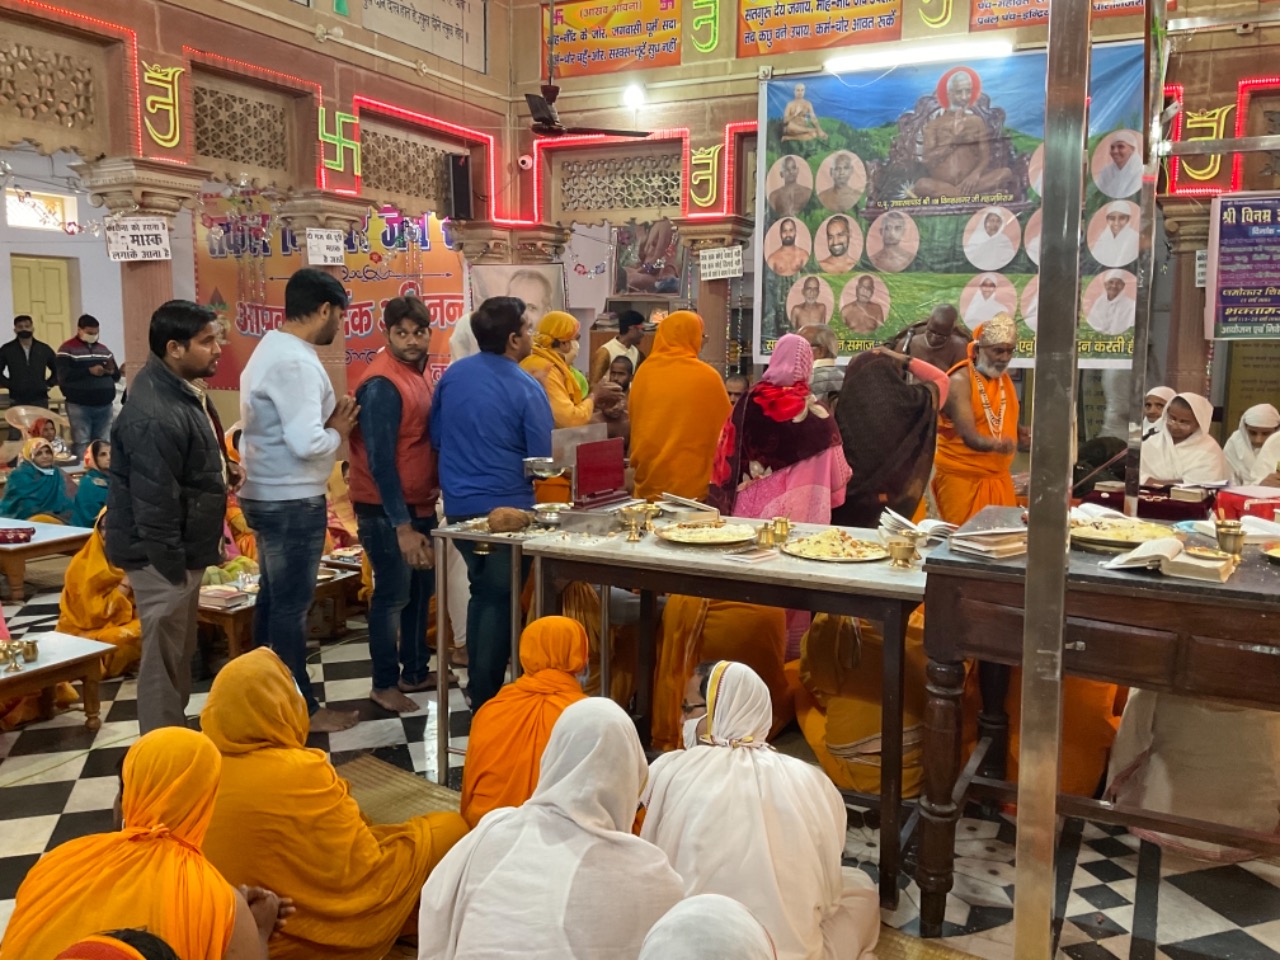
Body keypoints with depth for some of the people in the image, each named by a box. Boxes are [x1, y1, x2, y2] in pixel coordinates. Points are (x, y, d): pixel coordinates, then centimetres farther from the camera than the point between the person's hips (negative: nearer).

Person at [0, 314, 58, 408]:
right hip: (17, 401, -1)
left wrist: (49, 384, 8)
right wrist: (9, 384, 0)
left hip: (40, 399, 1)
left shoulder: (44, 349, 8)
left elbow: (58, 368, 17)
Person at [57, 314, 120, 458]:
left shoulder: (104, 349, 16)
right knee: (82, 444, -4)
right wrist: (89, 371, -21)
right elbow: (64, 376, -14)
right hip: (79, 406, -5)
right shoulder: (67, 349, -1)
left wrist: (112, 371, -9)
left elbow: (117, 376, 14)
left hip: (104, 406, 5)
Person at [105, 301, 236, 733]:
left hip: (185, 549, 10)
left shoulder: (183, 390, 6)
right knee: (163, 660, 2)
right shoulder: (154, 416, -27)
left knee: (180, 654, 21)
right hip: (163, 557, -10)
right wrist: (172, 567, -22)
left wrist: (220, 469, 7)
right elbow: (153, 505, -27)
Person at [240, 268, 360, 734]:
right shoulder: (296, 362, -21)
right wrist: (338, 432, -10)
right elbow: (307, 443, -28)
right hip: (292, 501, -10)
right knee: (292, 606, 1)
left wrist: (327, 416, 4)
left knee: (273, 599, 17)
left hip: (268, 495, 10)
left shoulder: (271, 348, 11)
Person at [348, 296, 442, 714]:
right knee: (393, 595, 2)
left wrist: (437, 485, 4)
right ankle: (384, 684, 18)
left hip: (419, 503, 9)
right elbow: (380, 462, -23)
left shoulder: (417, 371, 7)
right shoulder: (382, 385, -20)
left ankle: (414, 672, 32)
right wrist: (401, 526, -24)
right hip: (386, 510, -9)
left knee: (420, 589, 18)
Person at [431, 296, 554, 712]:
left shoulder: (452, 374, 2)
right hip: (505, 508, -6)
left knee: (482, 591, 21)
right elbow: (541, 460, -10)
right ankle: (485, 698, 13)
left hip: (458, 505, 6)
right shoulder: (526, 389, -13)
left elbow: (435, 435, 12)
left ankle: (478, 684, 29)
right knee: (501, 600, 6)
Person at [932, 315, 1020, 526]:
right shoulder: (960, 381, -16)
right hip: (962, 477, -7)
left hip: (998, 478, 7)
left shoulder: (1004, 378, 8)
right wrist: (995, 445, -43)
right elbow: (969, 436, -27)